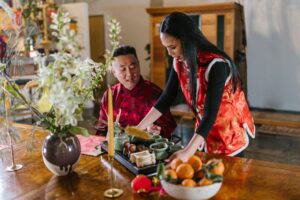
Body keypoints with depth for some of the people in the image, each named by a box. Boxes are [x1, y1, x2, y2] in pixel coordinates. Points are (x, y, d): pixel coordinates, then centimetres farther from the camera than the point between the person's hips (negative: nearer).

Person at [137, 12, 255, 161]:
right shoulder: (179, 61, -8)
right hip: (205, 132, 6)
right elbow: (167, 98, -4)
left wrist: (187, 152, -42)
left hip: (230, 134, -6)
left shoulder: (216, 64, -29)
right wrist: (139, 128, -9)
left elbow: (210, 113, -34)